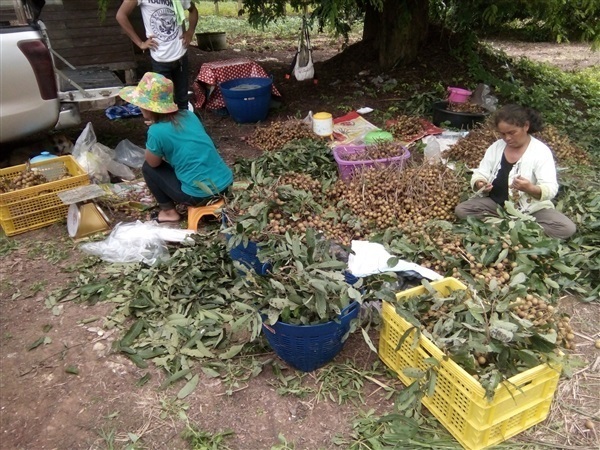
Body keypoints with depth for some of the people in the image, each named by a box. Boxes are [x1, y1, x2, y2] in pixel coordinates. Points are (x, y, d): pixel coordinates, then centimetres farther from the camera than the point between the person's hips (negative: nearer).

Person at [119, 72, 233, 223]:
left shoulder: (157, 131, -14)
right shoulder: (188, 115, 5)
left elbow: (153, 162, 3)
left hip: (200, 194, -7)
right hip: (225, 183, 7)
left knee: (148, 168, 11)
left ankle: (169, 212, 15)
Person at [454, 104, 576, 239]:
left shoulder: (541, 151, -12)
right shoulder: (496, 146, 1)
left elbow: (550, 189, -19)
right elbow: (479, 174, 1)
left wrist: (530, 189, -42)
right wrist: (479, 184, -24)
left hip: (531, 209, -3)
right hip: (497, 203, 3)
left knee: (567, 228, -25)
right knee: (461, 210, -20)